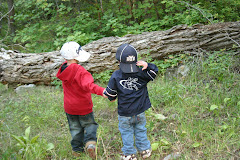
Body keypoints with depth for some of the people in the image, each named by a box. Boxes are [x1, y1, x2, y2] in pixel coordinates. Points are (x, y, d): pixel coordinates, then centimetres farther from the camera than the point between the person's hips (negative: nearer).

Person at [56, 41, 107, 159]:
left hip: (69, 107, 6)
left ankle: (77, 150, 28)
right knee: (89, 124, 14)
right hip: (83, 106, -5)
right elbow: (88, 85, -43)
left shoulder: (64, 69, -5)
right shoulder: (79, 71, -28)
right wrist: (101, 91, -55)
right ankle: (90, 142, -8)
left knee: (75, 128, 20)